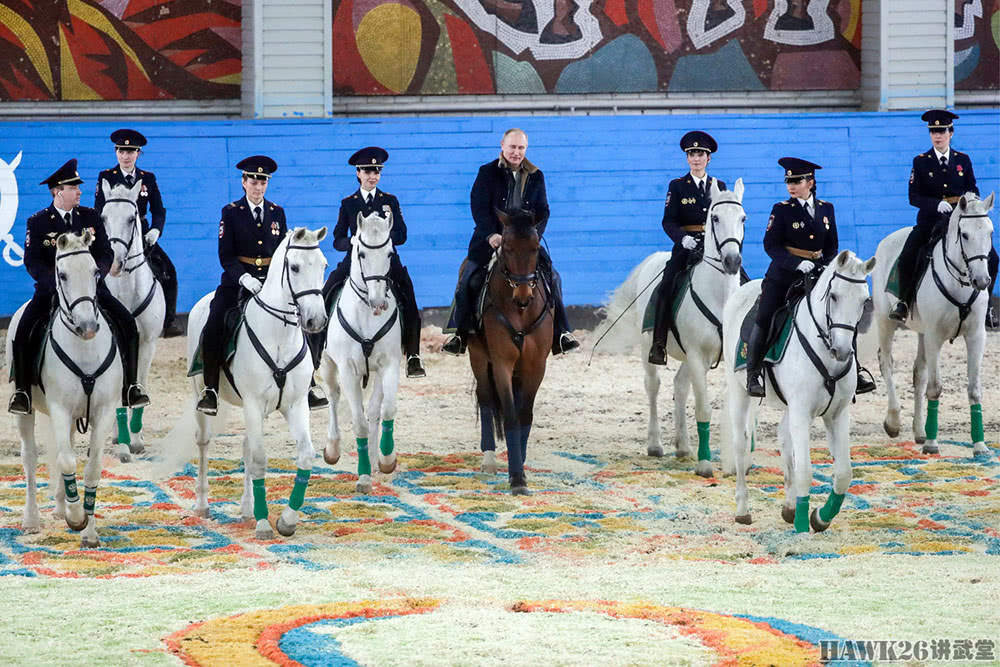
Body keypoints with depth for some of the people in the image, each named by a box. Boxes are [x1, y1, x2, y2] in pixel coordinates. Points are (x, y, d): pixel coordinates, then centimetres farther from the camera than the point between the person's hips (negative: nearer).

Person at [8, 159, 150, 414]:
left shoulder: (90, 217, 7)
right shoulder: (38, 223, -1)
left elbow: (106, 254, 4)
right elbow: (32, 261, -9)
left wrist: (96, 274, -18)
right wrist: (56, 282, -26)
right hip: (51, 288, -2)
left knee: (127, 324, -15)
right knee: (22, 331, -23)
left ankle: (130, 387, -5)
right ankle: (22, 391, -9)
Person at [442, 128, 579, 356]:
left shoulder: (536, 177, 10)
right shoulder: (487, 173, 2)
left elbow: (542, 211, 8)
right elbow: (478, 207, -5)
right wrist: (491, 235, -20)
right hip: (490, 239, -2)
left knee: (552, 277, -11)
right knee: (469, 278, -17)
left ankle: (560, 333, -2)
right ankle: (459, 333, -3)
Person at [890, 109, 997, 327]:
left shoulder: (963, 160, 8)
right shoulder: (921, 162, 2)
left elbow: (973, 190, 10)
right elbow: (914, 197, -3)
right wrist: (936, 204, -20)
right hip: (930, 218, -2)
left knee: (990, 258, -14)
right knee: (906, 259, -22)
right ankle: (904, 301, 0)